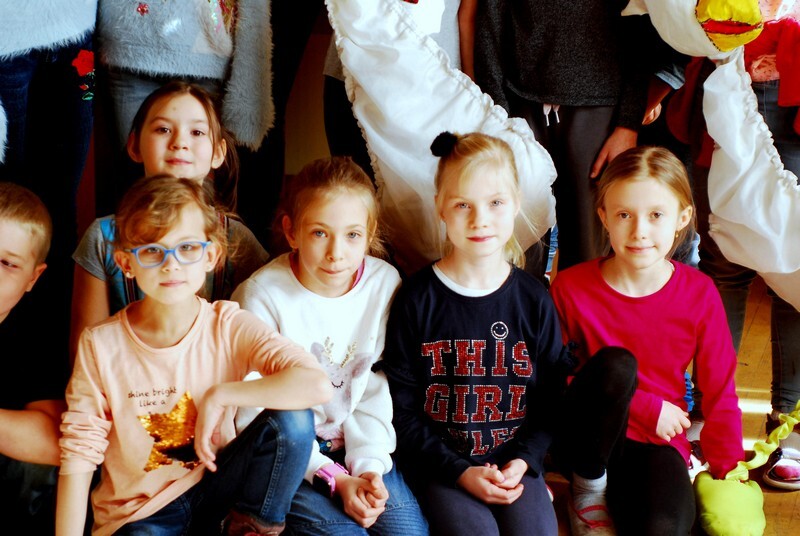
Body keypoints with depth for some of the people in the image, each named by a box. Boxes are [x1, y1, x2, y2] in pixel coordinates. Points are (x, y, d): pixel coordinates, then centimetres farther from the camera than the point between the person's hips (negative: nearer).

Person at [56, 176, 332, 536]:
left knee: (292, 420, -22)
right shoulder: (101, 345, -11)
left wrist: (219, 395, -23)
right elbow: (78, 457, -8)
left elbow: (317, 385, -27)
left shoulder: (228, 327, -12)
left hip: (215, 486, 2)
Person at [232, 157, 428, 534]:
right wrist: (334, 478, -18)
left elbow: (377, 392, -1)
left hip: (359, 446, 4)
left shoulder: (385, 284, -5)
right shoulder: (261, 297, -16)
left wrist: (369, 465, -14)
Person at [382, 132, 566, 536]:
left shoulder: (533, 300, 2)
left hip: (513, 460, 2)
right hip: (441, 462, -2)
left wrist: (524, 461, -9)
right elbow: (403, 408, -4)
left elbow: (551, 399, 6)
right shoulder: (417, 299, -4)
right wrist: (460, 471, -12)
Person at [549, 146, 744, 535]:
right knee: (615, 364, -31)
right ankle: (588, 487, -9)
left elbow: (720, 394, 1)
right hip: (586, 440, 0)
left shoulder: (699, 294, -4)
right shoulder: (570, 288, -8)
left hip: (656, 444, 0)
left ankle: (622, 496, 3)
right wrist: (646, 408, -13)